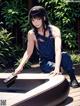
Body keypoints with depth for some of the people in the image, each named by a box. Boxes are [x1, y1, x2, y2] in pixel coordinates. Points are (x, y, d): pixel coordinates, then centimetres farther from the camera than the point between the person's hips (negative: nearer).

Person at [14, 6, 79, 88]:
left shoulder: (54, 30, -20)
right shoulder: (31, 34, -12)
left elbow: (58, 50, -33)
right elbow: (28, 52, -4)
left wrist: (57, 68, -48)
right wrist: (20, 66, -19)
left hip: (56, 59, -1)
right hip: (45, 63, 1)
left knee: (65, 56, -37)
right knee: (53, 67, -36)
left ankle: (73, 79, -23)